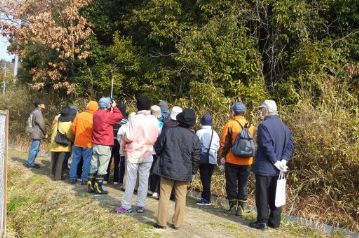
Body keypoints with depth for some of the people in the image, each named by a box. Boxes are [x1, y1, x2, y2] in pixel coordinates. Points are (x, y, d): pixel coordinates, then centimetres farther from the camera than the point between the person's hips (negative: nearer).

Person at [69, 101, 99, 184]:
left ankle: (72, 178, 17)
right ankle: (84, 179, 5)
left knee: (75, 160, 12)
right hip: (88, 143, -4)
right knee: (87, 161, 4)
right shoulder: (94, 118, -13)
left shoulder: (79, 115, 0)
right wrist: (92, 139, 7)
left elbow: (73, 127, 3)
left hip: (77, 142, 4)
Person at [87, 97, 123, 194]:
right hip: (105, 145, -8)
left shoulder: (96, 114, 9)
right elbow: (119, 116, -9)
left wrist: (111, 109, 10)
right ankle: (98, 188, 4)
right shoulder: (107, 115, -15)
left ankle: (90, 186, 17)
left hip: (95, 144, 8)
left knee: (94, 166, 12)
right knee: (102, 168, 0)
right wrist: (114, 107, 2)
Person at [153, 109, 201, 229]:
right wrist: (192, 172, 13)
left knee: (164, 195, 7)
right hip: (184, 172, 1)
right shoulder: (194, 138, -6)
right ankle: (177, 222, 15)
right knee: (181, 197, 11)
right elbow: (196, 158, 0)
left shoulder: (168, 131, -8)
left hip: (167, 169, -1)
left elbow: (158, 148, 1)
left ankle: (161, 222, 10)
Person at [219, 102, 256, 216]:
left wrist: (223, 155, 2)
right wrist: (249, 155, 15)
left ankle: (233, 207, 11)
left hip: (232, 160, -4)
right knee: (243, 185, 11)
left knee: (231, 184, 8)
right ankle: (241, 208, 13)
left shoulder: (230, 124, -9)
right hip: (247, 161, 4)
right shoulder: (251, 126, 4)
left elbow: (224, 142, -8)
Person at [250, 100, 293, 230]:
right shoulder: (284, 126, 9)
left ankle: (262, 221, 7)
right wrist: (283, 160, -3)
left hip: (264, 167, -7)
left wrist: (276, 162, -14)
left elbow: (267, 147, -22)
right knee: (274, 195, 14)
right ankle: (275, 221, 20)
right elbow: (289, 146, 5)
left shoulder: (264, 125, -16)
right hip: (277, 169, 7)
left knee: (262, 195, 2)